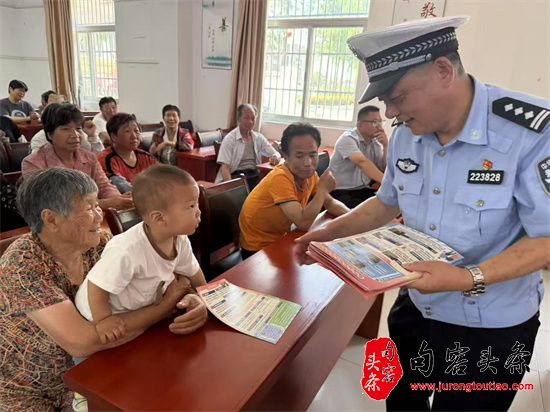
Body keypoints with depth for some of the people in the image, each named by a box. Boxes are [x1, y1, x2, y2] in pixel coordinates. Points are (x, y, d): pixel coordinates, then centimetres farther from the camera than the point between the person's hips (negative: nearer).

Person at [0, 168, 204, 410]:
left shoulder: (99, 244, -11)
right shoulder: (23, 263, -27)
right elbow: (80, 341, -35)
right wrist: (165, 307, -30)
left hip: (78, 374, 5)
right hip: (21, 391, -4)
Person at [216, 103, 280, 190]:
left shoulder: (259, 138, 15)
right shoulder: (229, 139, 1)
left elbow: (276, 154, 18)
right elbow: (225, 166, -7)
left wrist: (275, 157, -9)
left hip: (254, 175, 5)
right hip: (236, 176, -5)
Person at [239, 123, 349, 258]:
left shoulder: (308, 174, -5)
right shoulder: (280, 178, -28)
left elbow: (330, 203, 6)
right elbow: (303, 223, -34)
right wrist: (322, 188, -24)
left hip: (280, 239, 7)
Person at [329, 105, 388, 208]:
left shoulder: (376, 143, 5)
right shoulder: (348, 139, -16)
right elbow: (362, 162, -35)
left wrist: (385, 146, -12)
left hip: (363, 189, 7)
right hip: (341, 192, -7)